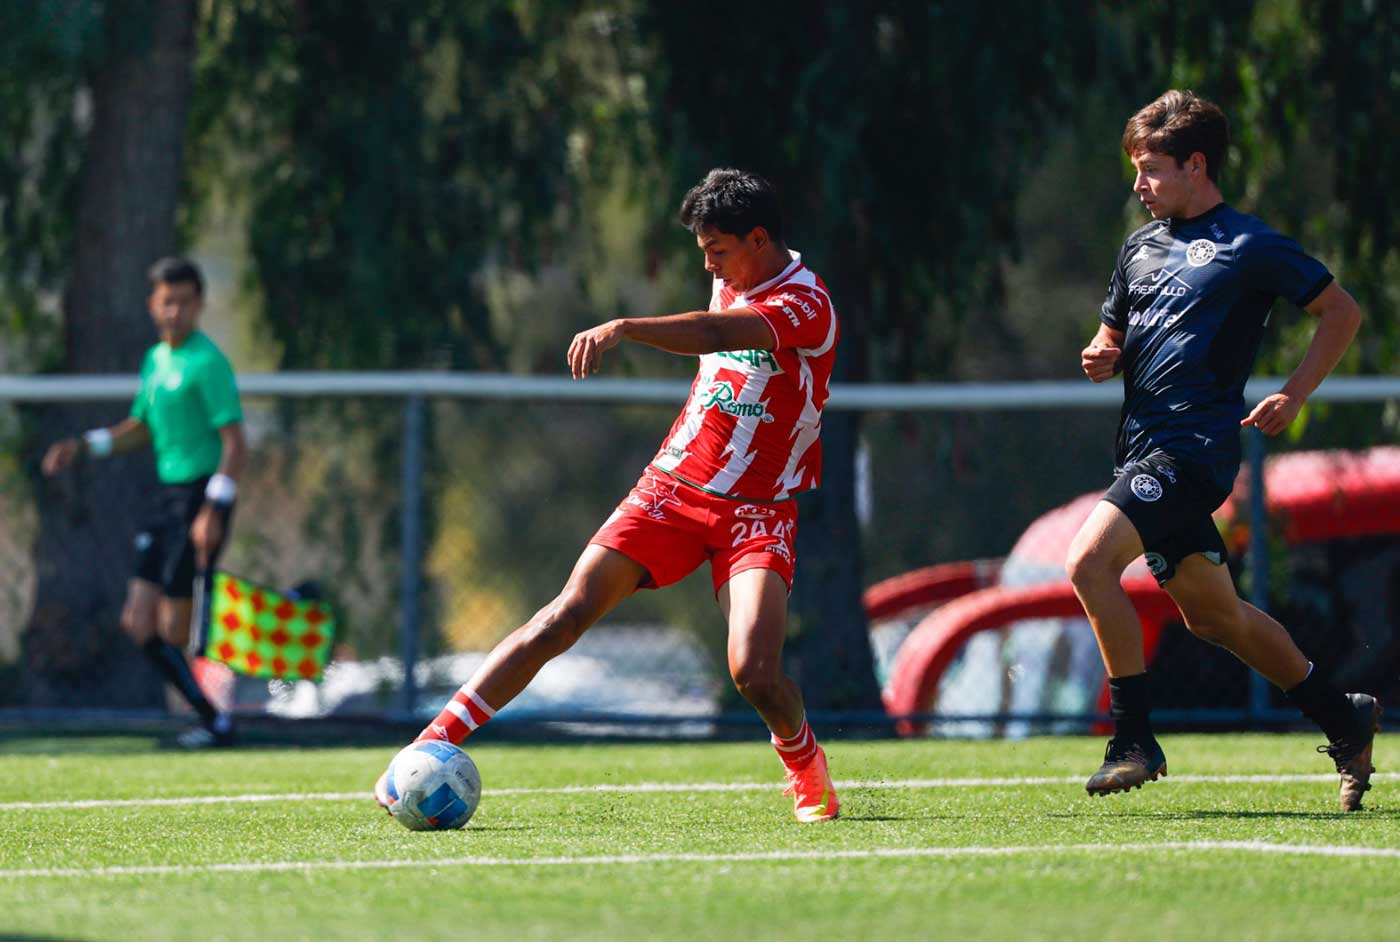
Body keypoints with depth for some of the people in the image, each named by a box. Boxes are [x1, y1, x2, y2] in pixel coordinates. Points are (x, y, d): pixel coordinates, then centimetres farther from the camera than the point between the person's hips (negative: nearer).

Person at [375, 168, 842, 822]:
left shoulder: (806, 303, -16)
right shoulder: (731, 282, 9)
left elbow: (717, 334, -34)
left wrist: (623, 328, -48)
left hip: (757, 511, -5)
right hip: (672, 486, 5)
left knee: (755, 674, -22)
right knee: (564, 618, -12)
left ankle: (802, 756, 13)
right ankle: (434, 743, -13)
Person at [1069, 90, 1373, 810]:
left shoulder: (1249, 246, -5)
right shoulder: (1142, 246, 16)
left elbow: (1341, 312, 2)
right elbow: (1114, 338, 25)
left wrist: (1292, 396, -6)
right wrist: (1103, 358, 1)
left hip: (1194, 445, -8)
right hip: (1146, 445, 8)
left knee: (1089, 561, -24)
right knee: (1210, 614, 14)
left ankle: (1134, 740, -16)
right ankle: (1343, 720, 29)